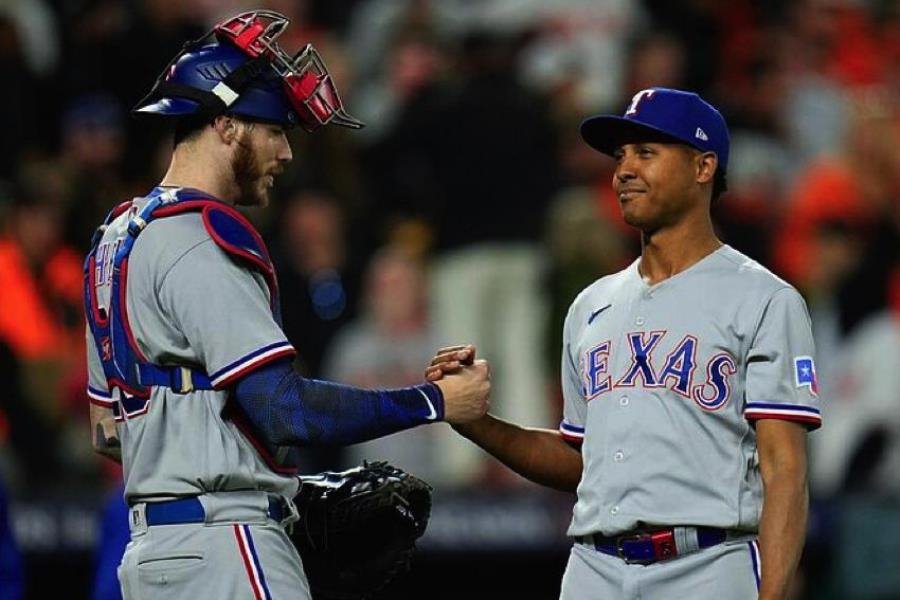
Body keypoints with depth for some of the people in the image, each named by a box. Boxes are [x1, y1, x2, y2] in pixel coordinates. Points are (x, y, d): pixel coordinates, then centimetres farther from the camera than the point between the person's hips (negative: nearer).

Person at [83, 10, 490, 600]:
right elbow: (284, 409, -20)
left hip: (152, 549, 10)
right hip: (223, 548, -10)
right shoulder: (202, 241, -13)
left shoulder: (118, 237, 18)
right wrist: (435, 401, -12)